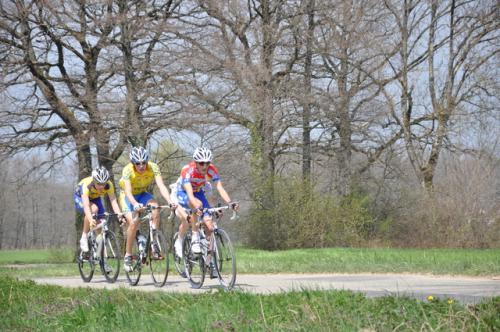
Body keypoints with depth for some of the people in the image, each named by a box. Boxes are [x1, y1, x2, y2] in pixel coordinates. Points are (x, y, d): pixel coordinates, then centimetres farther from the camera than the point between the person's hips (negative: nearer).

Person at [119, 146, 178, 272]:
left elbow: (161, 186, -33)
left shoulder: (153, 167, -24)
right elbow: (128, 191, -40)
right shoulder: (128, 170, -30)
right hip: (128, 196, -2)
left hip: (142, 194, 2)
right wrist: (135, 204, -60)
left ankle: (153, 243, -16)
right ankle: (128, 256, -10)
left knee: (155, 209, -29)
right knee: (133, 222, -24)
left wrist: (170, 202, -50)